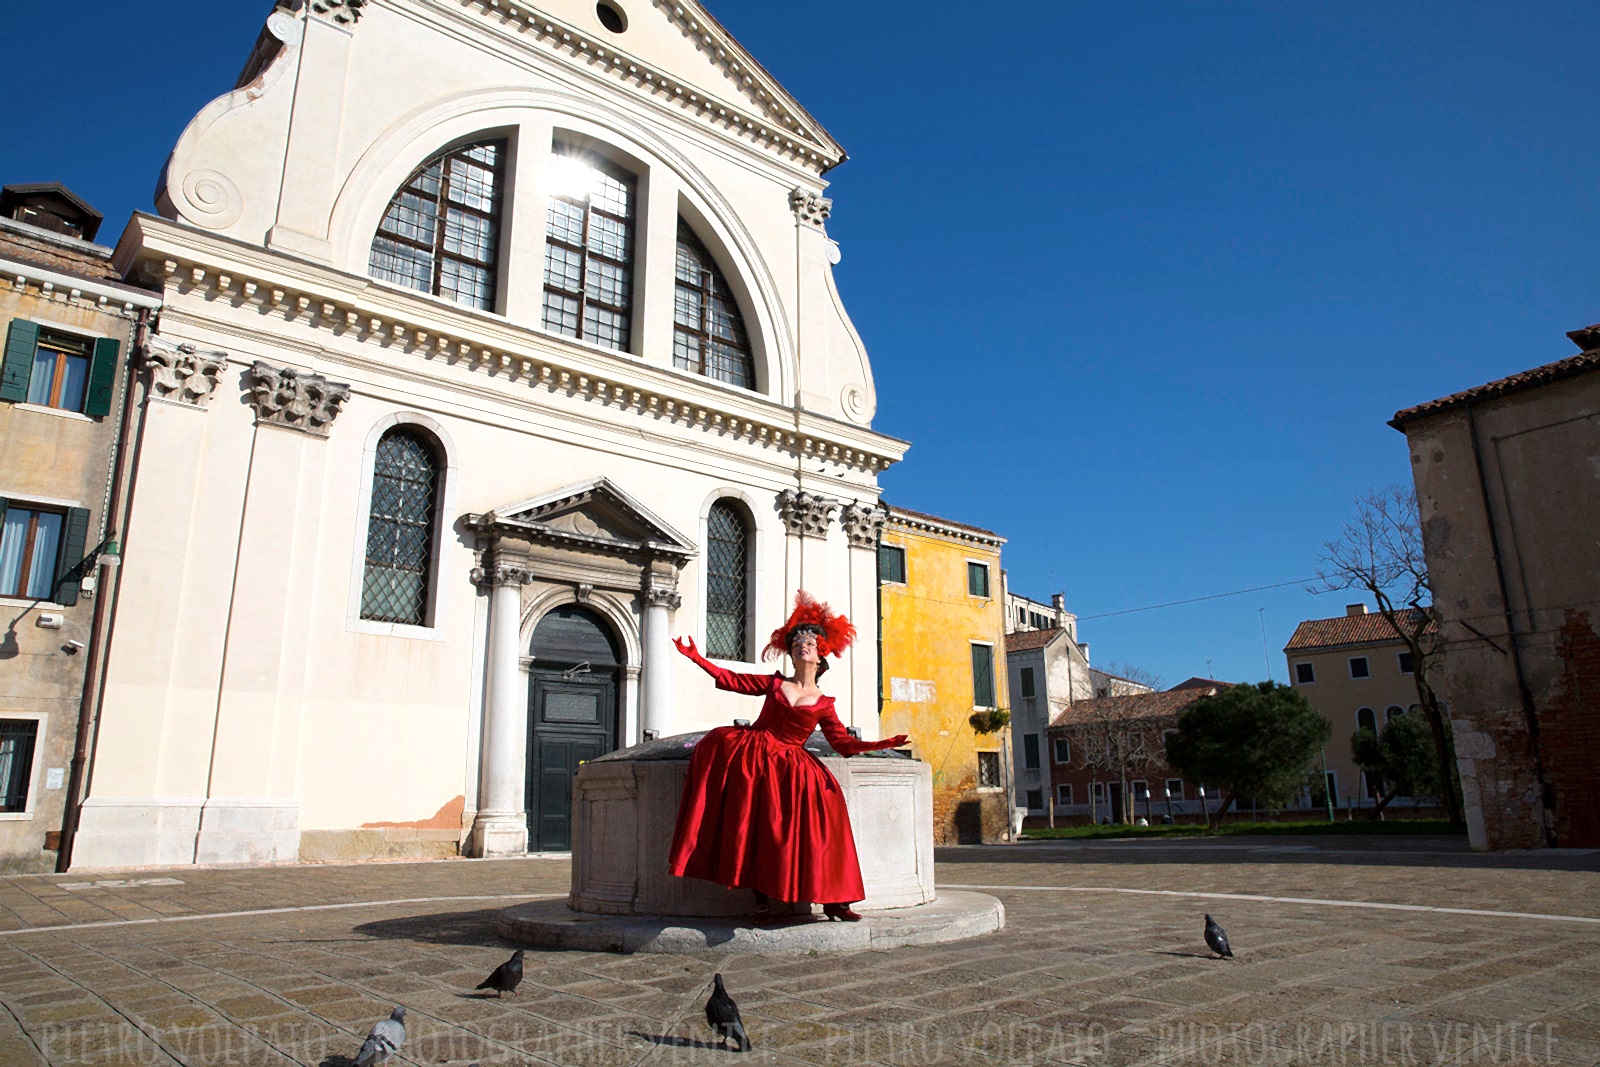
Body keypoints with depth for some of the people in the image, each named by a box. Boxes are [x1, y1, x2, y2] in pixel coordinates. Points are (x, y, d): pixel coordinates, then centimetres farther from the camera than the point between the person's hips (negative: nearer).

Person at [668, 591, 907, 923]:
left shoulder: (823, 703, 10)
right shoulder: (774, 683, 12)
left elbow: (843, 742, 5)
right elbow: (730, 680, 13)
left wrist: (880, 744, -7)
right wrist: (696, 657, 8)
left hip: (789, 764, 0)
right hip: (751, 754, 1)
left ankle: (833, 899, -13)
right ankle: (761, 897, -17)